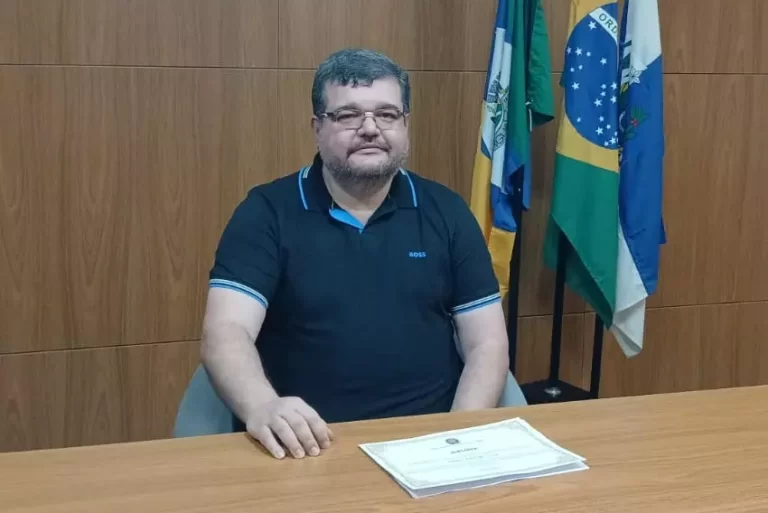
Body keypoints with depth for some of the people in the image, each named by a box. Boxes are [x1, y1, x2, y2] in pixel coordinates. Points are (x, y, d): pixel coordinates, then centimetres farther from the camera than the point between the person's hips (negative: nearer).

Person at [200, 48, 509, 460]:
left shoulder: (446, 212, 8)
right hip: (305, 448, -2)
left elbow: (487, 344, 6)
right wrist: (262, 409, -31)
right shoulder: (267, 212, 1)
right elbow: (224, 332, -11)